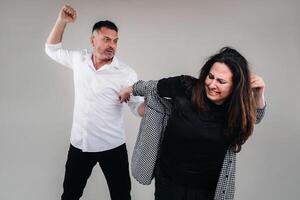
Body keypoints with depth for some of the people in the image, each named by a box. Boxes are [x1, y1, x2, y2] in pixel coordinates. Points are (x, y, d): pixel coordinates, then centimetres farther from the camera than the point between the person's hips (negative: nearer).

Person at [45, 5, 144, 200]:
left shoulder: (126, 73, -12)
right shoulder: (79, 59, 0)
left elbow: (137, 106, -10)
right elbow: (52, 49, 13)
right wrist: (62, 21, -2)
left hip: (112, 147, -2)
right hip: (79, 143, 3)